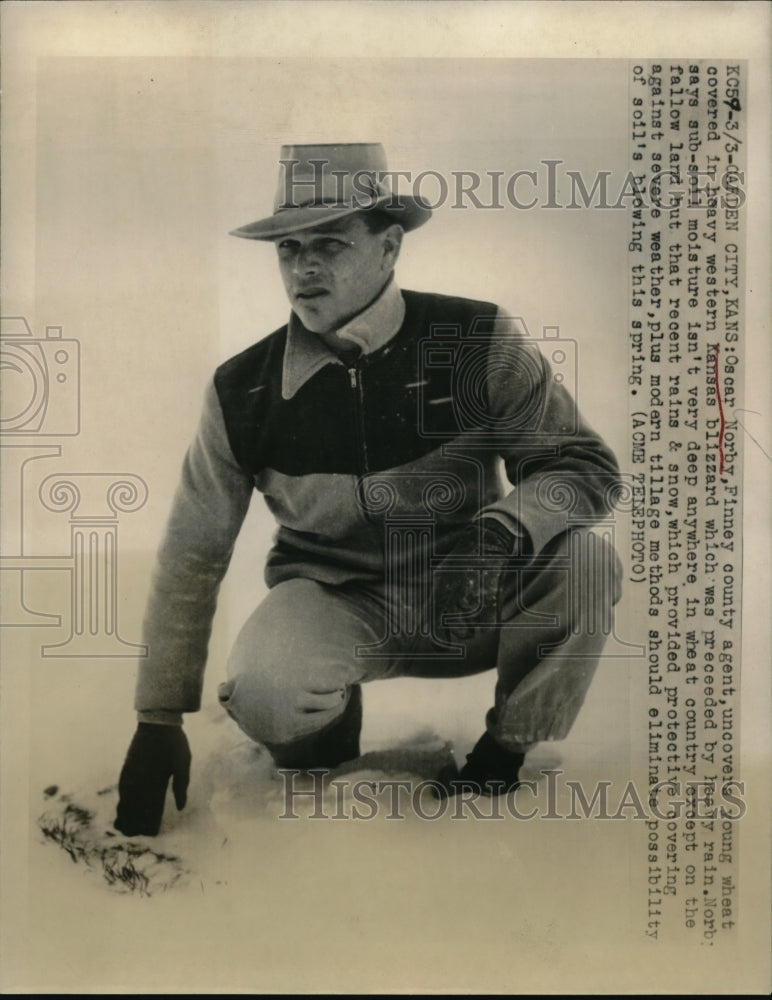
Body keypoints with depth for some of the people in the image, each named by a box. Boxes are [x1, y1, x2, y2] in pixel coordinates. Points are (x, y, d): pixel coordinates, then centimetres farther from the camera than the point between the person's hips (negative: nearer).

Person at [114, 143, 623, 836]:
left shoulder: (480, 343, -11)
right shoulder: (243, 391, -8)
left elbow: (587, 465, -9)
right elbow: (192, 556, -2)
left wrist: (502, 530, -33)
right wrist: (158, 722, 0)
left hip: (467, 604, 1)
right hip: (334, 603, 0)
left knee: (583, 559, -27)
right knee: (264, 695, -32)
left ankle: (501, 759, -1)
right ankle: (329, 742, 8)